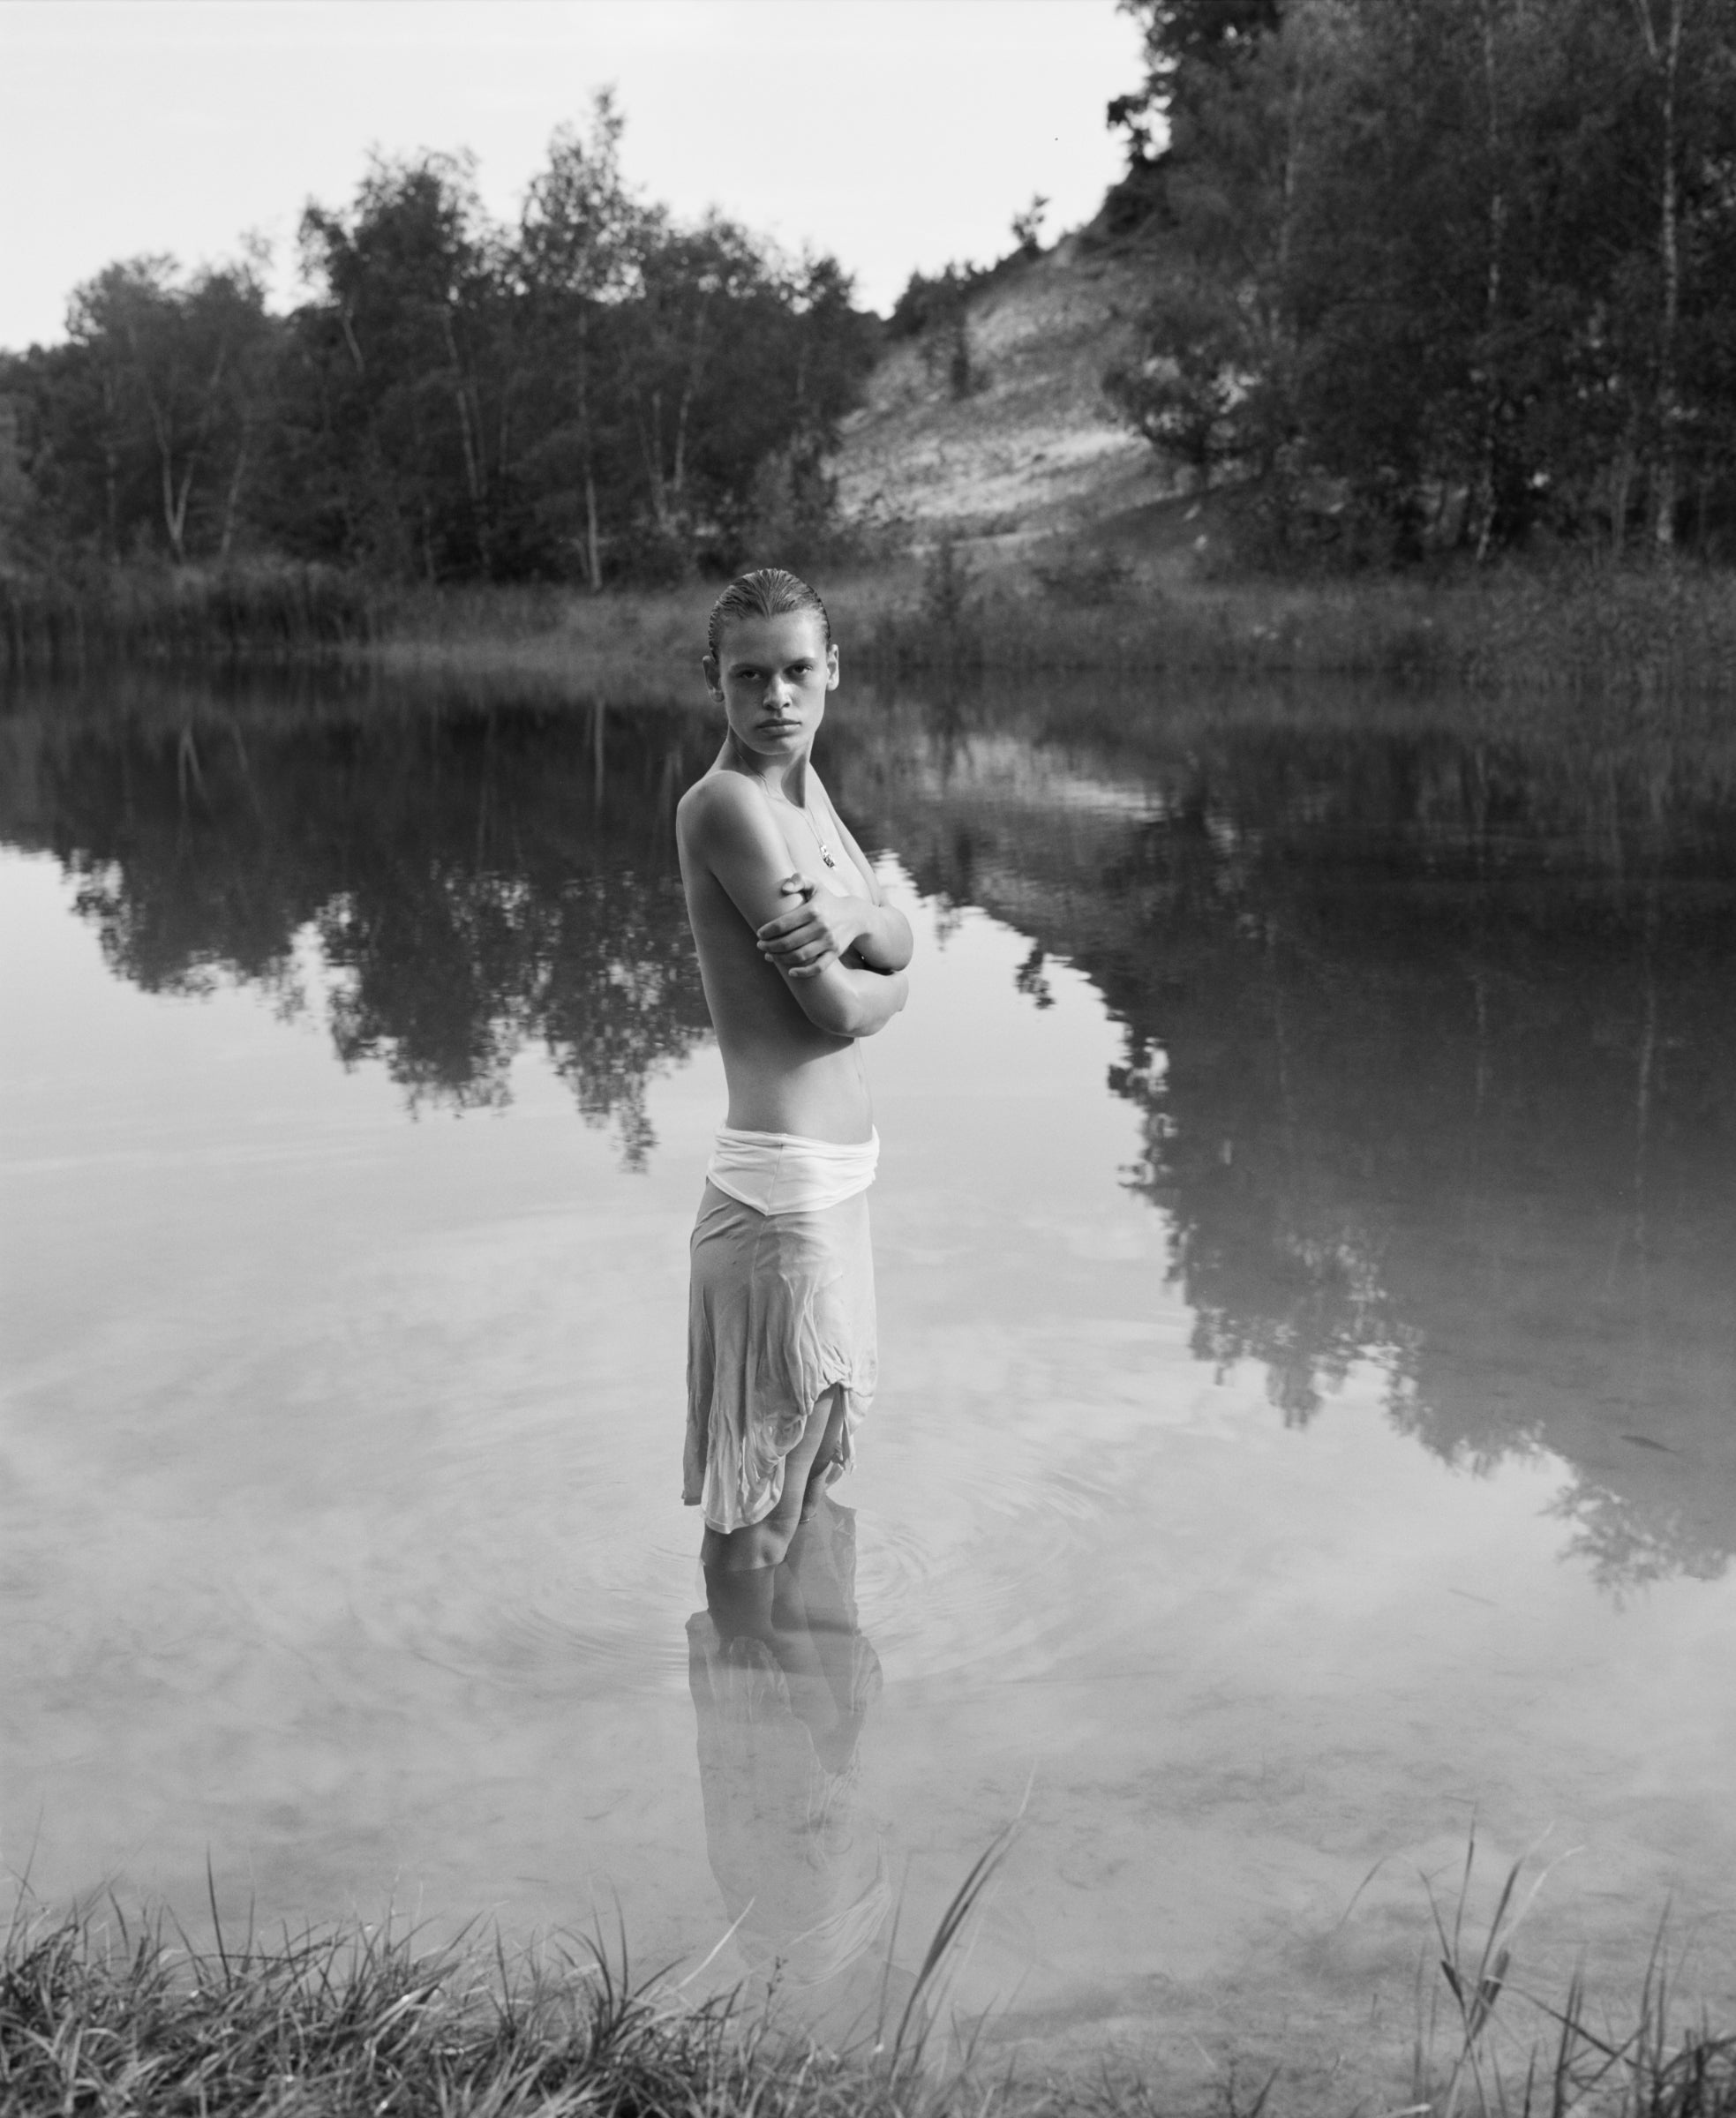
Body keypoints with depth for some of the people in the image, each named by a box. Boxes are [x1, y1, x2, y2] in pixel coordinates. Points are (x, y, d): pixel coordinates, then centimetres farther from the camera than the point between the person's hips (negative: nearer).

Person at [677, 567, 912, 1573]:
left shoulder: (802, 782, 10)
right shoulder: (725, 801, -18)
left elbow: (900, 942, 5)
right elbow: (843, 1009, -20)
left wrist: (851, 918, -17)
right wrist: (881, 970, 2)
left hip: (836, 1175, 10)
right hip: (784, 1185, -10)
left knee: (808, 1470, 26)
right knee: (759, 1509, 5)